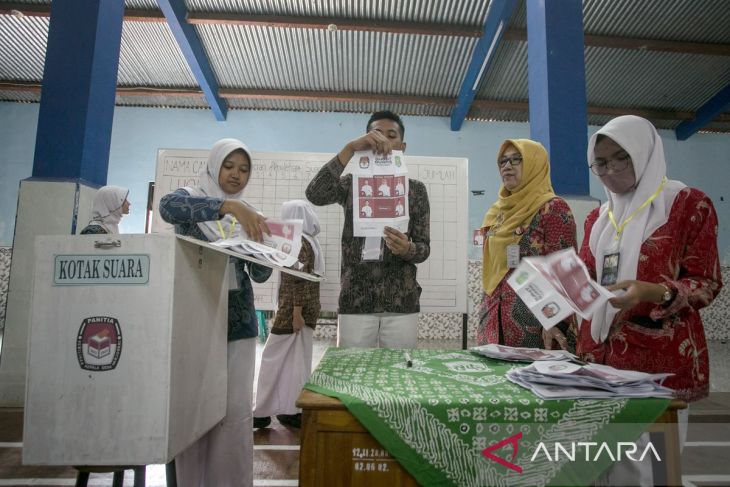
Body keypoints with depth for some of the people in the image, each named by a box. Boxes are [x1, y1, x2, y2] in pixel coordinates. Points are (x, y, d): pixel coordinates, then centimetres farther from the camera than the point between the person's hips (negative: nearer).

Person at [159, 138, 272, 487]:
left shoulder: (250, 215, 12)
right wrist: (228, 206, -34)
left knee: (236, 412, -1)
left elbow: (260, 275, 7)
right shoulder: (190, 198, 4)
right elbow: (168, 206, -23)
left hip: (238, 322, 2)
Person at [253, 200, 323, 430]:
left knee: (273, 357, 0)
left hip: (295, 307, -9)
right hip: (308, 307, 9)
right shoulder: (311, 241, 16)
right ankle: (295, 411, 16)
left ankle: (262, 412, 8)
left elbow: (299, 279, -20)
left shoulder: (298, 241, -12)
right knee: (297, 360, 11)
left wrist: (296, 311, -23)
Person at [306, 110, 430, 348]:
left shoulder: (415, 189, 8)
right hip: (355, 301, 0)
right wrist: (350, 148, -22)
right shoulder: (351, 184, 7)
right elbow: (314, 194, -15)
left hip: (401, 302, 1)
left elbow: (424, 247, 3)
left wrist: (407, 249, -21)